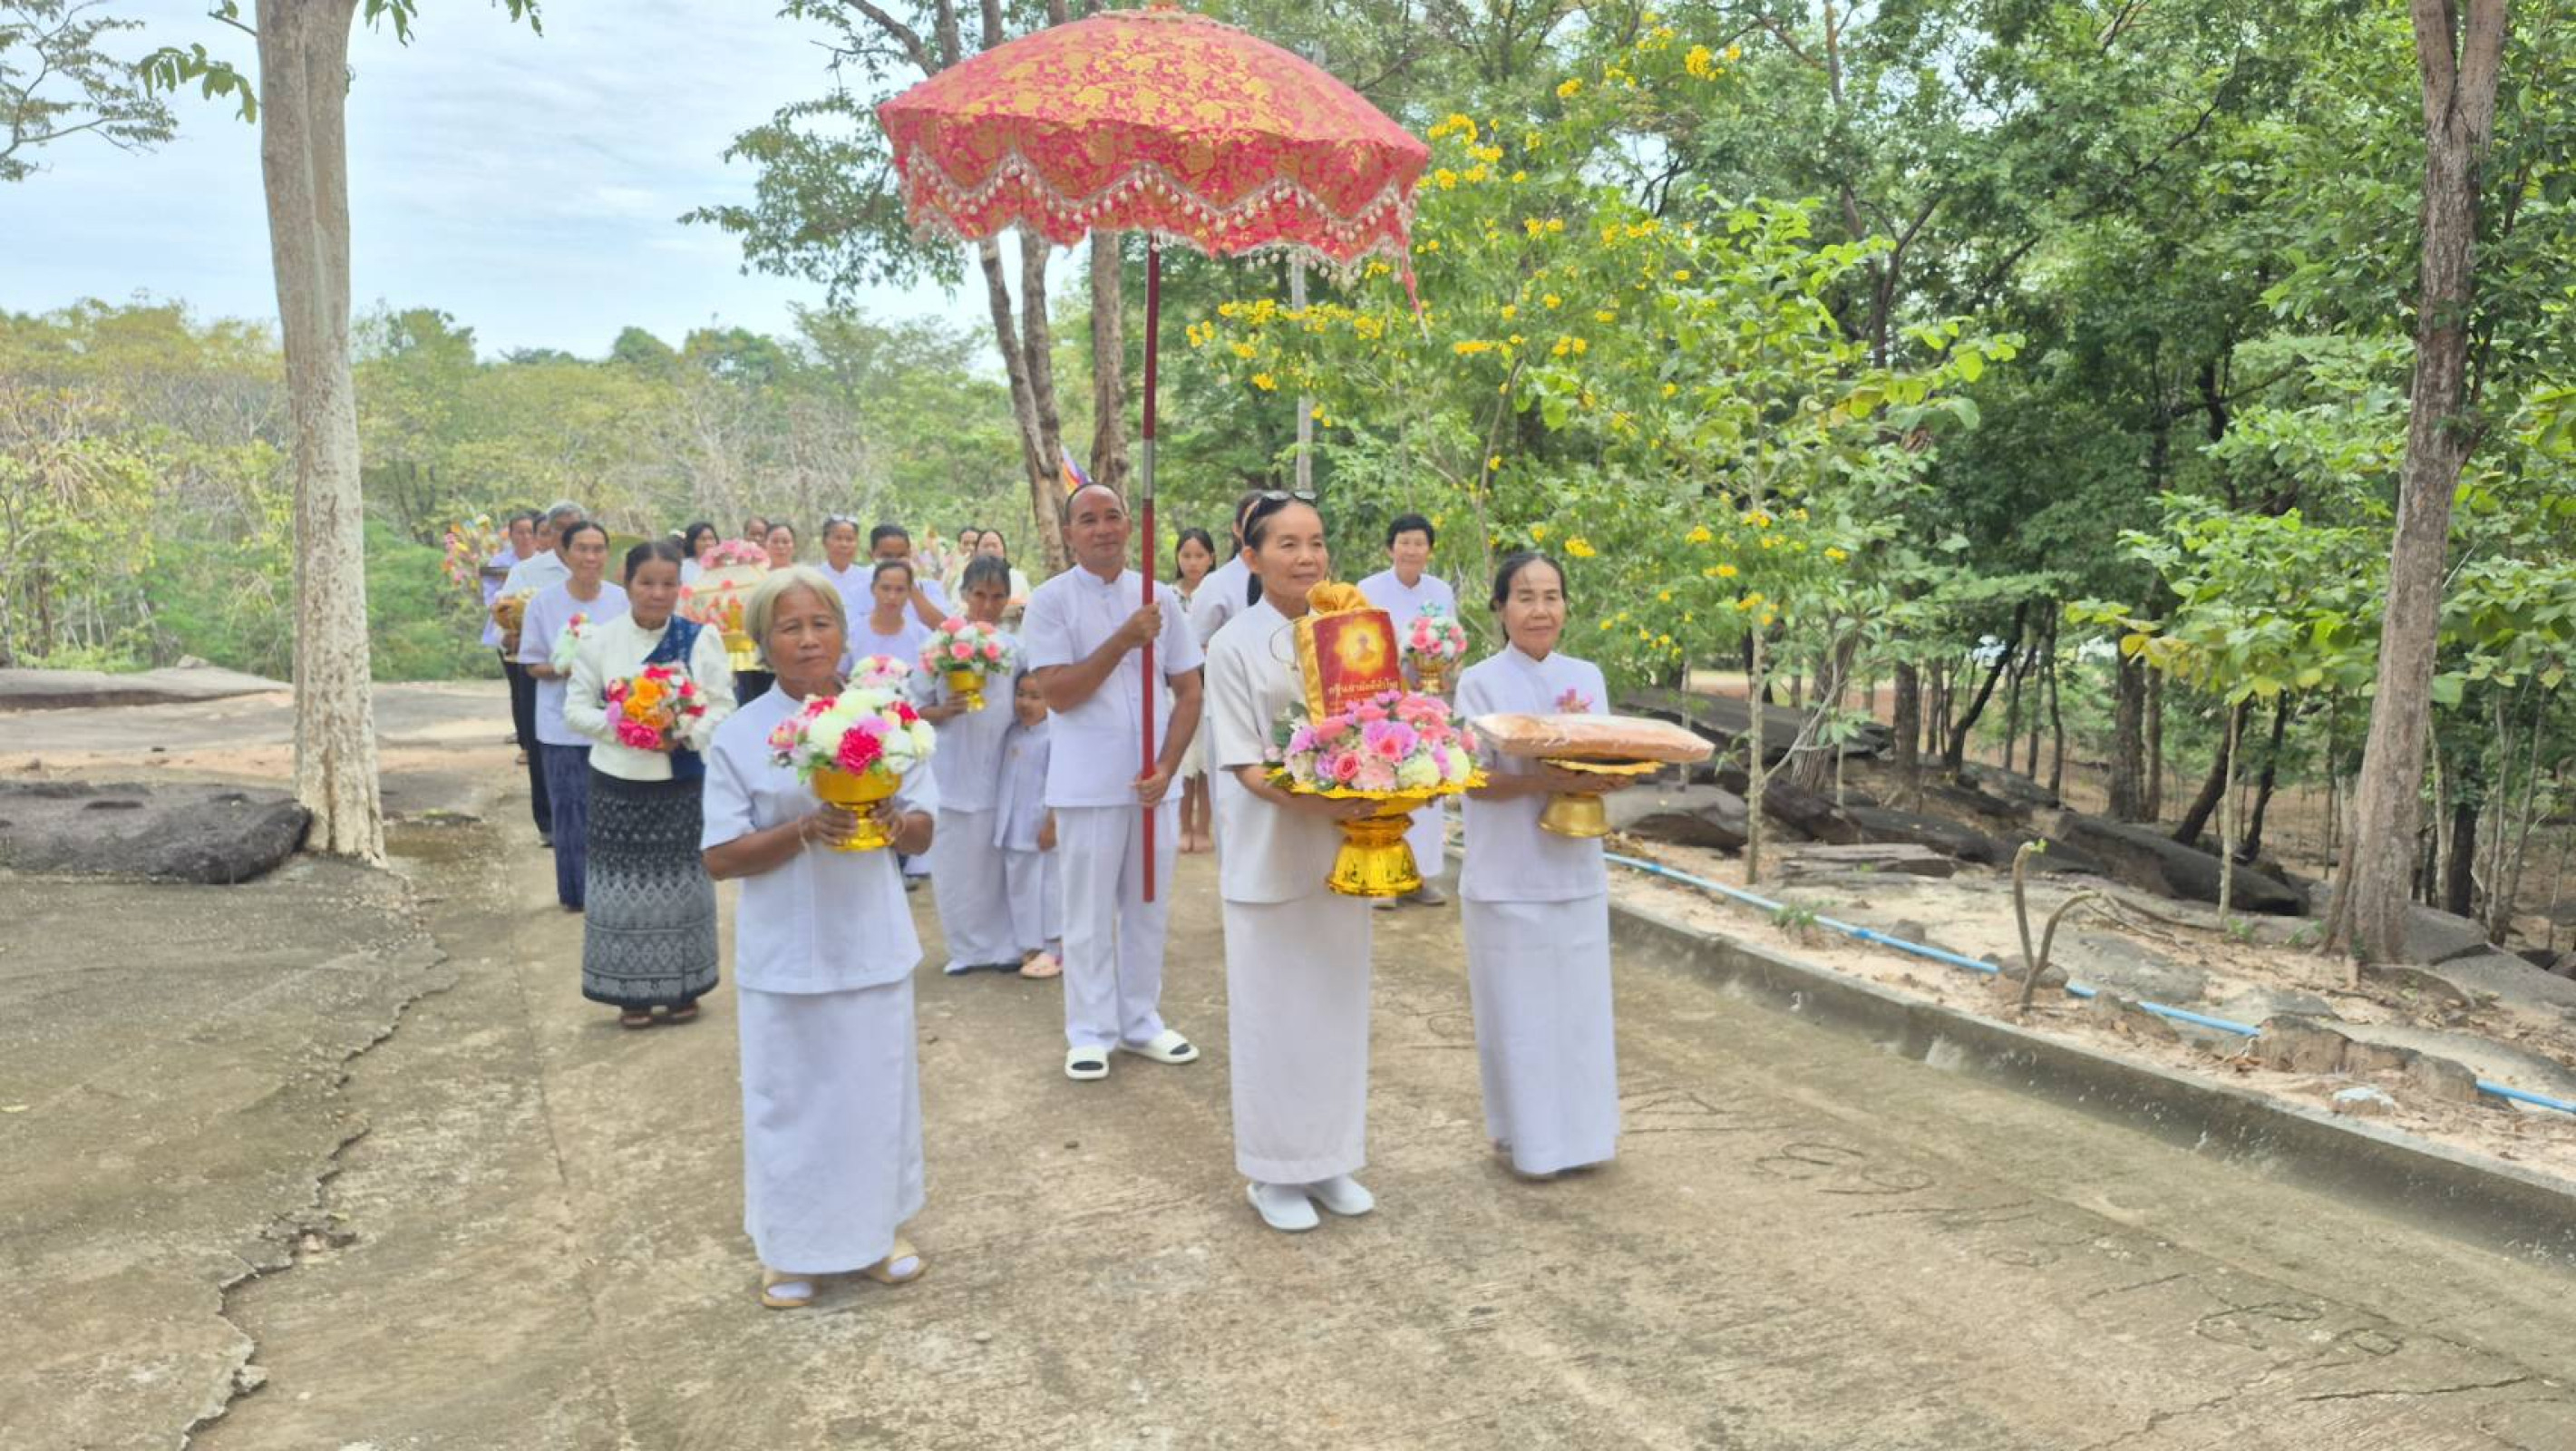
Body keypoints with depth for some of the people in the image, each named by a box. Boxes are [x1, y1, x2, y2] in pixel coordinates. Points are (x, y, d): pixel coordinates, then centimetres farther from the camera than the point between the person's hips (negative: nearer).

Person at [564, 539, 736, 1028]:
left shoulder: (702, 639, -2)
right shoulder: (599, 641, -2)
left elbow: (724, 705, -2)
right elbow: (576, 708, 1)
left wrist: (686, 735, -19)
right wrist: (619, 726, -17)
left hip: (684, 780, 0)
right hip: (619, 781, 0)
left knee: (681, 881, 8)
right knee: (625, 882, 3)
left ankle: (682, 986, 22)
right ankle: (631, 991, 16)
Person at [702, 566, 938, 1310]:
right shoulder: (739, 736, -7)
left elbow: (923, 832, 5)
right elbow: (720, 858, -8)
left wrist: (892, 822, -17)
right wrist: (804, 831, -22)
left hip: (872, 945, 2)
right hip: (786, 955, -2)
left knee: (879, 1089, 13)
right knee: (789, 1098, 8)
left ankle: (878, 1227, 32)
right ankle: (789, 1247, 26)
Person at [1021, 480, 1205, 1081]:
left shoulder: (1160, 598, 5)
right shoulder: (1051, 600, -5)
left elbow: (1189, 692, 6)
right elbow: (1057, 694, -12)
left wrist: (1166, 767, -6)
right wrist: (1124, 640, -19)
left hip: (1153, 781, 4)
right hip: (1087, 784, -3)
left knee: (1149, 909, 12)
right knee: (1090, 916, 6)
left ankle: (1141, 1021, 26)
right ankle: (1090, 1032, 18)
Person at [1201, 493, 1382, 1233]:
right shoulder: (1234, 646, -9)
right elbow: (1244, 765, -13)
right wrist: (1314, 802, -27)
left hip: (1343, 851, 5)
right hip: (1271, 856, -5)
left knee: (1338, 1008, 12)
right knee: (1274, 1014, 5)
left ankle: (1329, 1158, 27)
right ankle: (1273, 1172, 19)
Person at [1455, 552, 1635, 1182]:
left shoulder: (1587, 677, 6)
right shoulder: (1480, 683, -7)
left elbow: (1605, 764, 9)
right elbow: (1475, 780, -13)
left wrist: (1606, 770, -15)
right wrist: (1554, 779, -25)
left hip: (1576, 870, 4)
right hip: (1509, 876, -4)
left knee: (1579, 1007, 10)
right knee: (1518, 1012, 4)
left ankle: (1577, 1131, 25)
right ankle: (1524, 1138, 19)